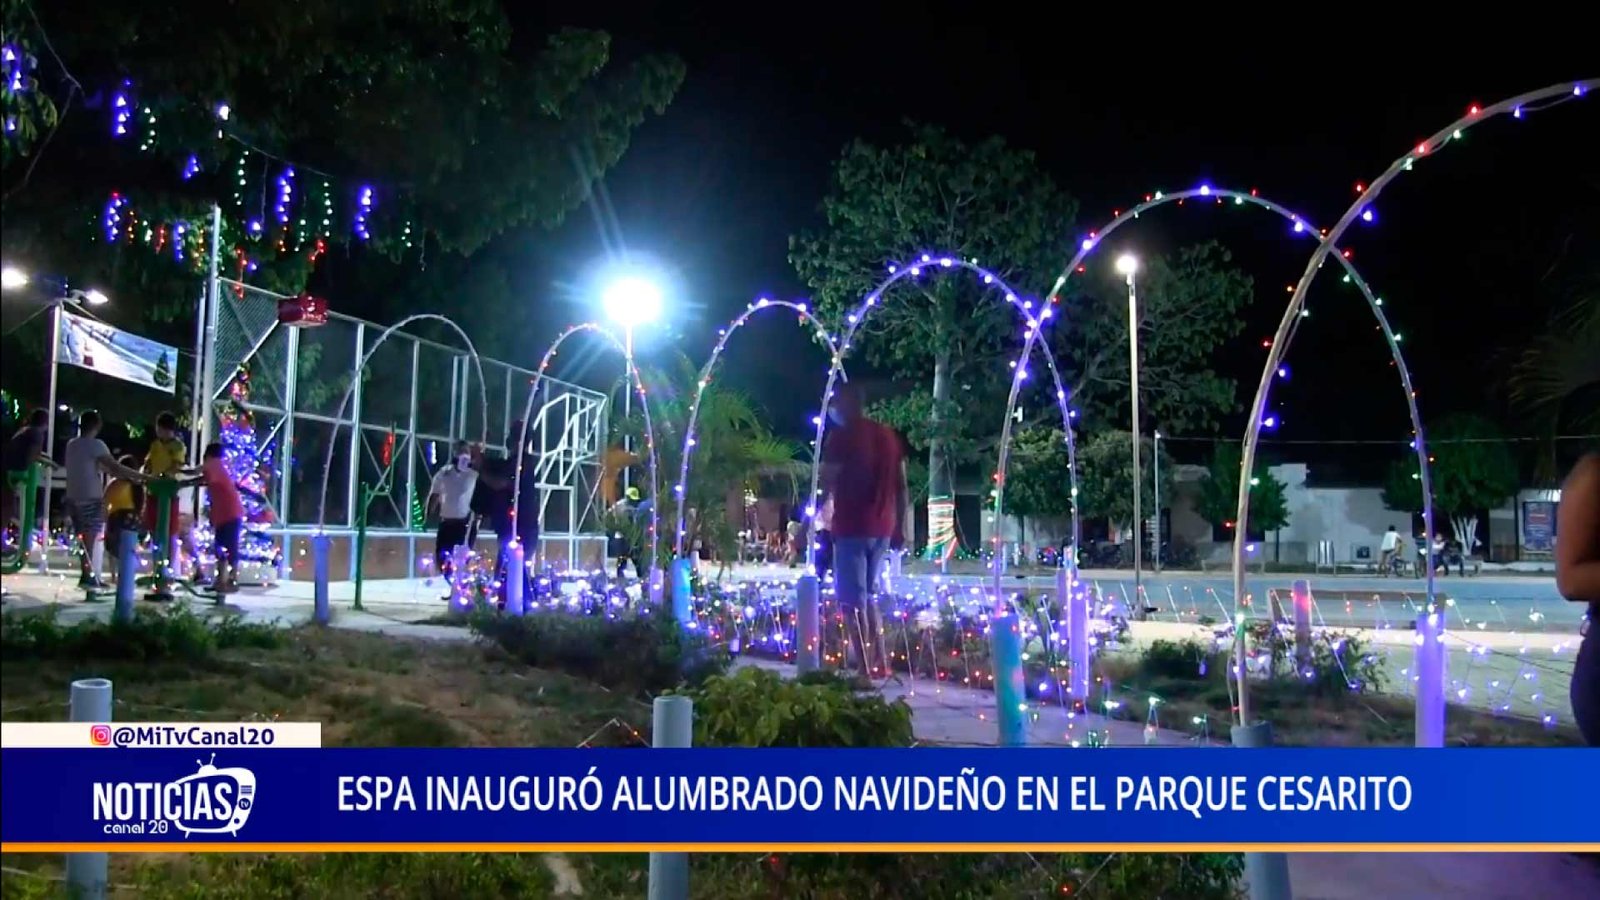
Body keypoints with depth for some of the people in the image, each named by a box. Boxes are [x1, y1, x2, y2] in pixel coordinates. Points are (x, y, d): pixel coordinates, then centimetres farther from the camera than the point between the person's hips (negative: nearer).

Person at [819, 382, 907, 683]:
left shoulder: (842, 436, -6)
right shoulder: (888, 435, 14)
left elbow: (827, 485, -11)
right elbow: (901, 486, 13)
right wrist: (900, 527, 17)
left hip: (851, 528, -7)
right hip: (883, 528, 7)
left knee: (852, 602, -2)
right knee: (866, 597, 20)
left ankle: (865, 672, -6)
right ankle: (882, 664, 17)